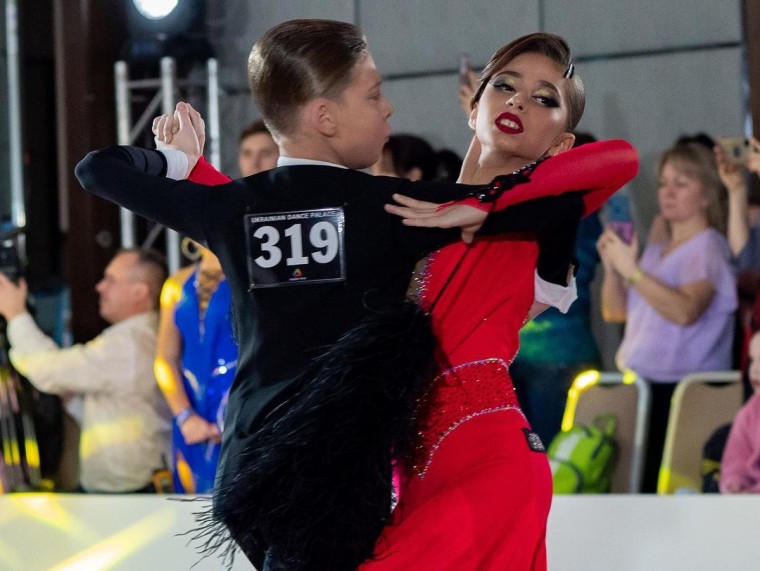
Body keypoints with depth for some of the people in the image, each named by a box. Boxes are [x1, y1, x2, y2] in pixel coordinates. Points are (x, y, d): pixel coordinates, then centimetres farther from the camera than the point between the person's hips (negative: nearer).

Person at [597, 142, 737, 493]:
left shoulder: (707, 247, -5)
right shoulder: (656, 252, 20)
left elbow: (685, 310, -23)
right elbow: (616, 312, 19)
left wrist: (633, 270, -21)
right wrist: (612, 268, 3)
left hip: (682, 387, -7)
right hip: (641, 385, 8)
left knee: (655, 483, -16)